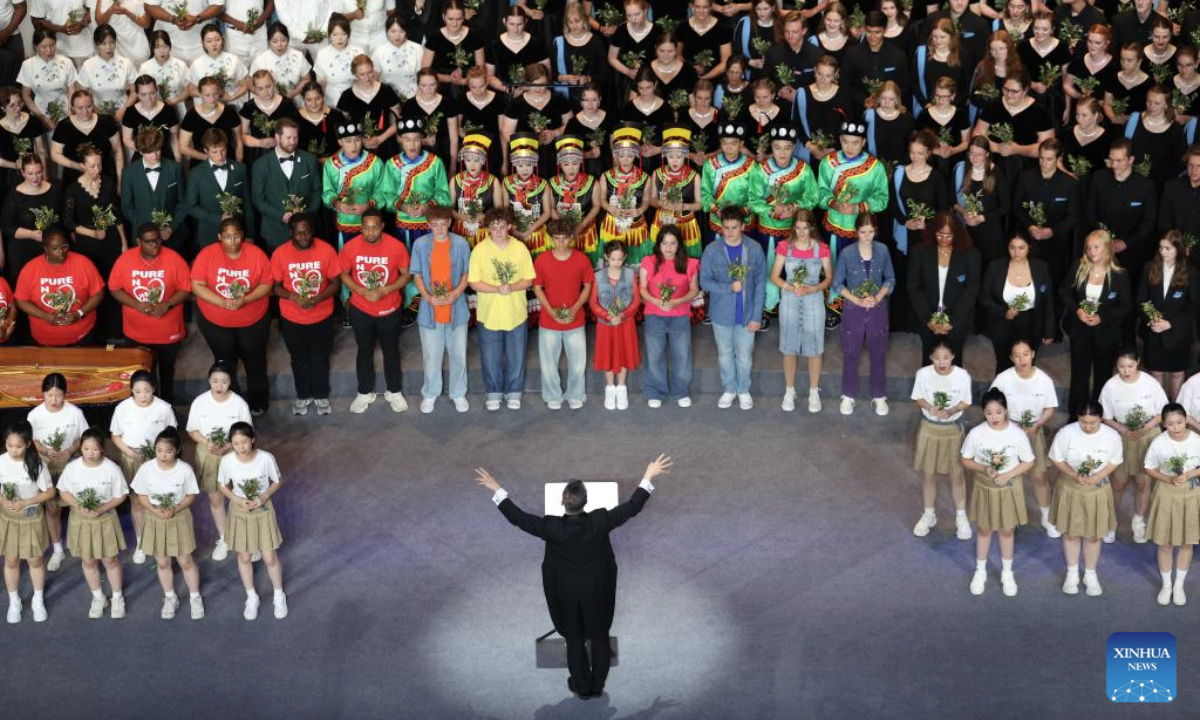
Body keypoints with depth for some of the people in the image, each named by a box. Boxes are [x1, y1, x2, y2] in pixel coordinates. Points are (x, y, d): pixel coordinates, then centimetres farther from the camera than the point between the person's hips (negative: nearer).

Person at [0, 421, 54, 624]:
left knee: (35, 560, 13)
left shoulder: (36, 464, -17)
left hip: (32, 519, -1)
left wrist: (25, 502, -20)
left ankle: (38, 600, 33)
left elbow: (50, 493, -10)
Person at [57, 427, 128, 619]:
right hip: (81, 520, 2)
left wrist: (101, 509, -23)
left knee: (110, 560, 12)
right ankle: (98, 598, 36)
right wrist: (79, 507, -19)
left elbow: (120, 496, -10)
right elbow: (64, 492, -3)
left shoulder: (111, 468, -19)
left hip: (105, 519, -2)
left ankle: (117, 598, 33)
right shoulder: (72, 468, -15)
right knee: (88, 561, 16)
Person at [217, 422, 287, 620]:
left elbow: (277, 481, -6)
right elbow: (222, 486, -3)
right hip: (240, 512, 1)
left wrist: (265, 496, -22)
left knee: (270, 557, 9)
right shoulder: (227, 461, -20)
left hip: (263, 510, -1)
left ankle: (279, 596, 33)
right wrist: (237, 500, -19)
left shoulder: (266, 458, -23)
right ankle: (251, 598, 37)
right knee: (244, 557, 16)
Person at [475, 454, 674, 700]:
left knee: (575, 639, 21)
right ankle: (597, 686, 37)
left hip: (567, 594, 0)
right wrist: (649, 478, -7)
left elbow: (517, 517, -17)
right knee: (599, 637, 22)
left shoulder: (552, 528, -28)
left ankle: (582, 686, 36)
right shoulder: (600, 521, -27)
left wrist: (497, 490, -8)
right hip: (597, 592, 0)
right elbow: (632, 507, -16)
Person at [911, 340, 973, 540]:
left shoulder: (962, 376, -19)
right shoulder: (923, 374, -16)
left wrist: (951, 411, -26)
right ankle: (929, 515, 34)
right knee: (928, 473, 14)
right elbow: (919, 399, -3)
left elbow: (965, 402, -7)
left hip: (953, 429, -1)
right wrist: (930, 407, -24)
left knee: (956, 474, 10)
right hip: (929, 428, 1)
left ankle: (961, 517, 28)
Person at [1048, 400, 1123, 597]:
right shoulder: (1066, 433, -20)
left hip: (1097, 490, 0)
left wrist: (1098, 476, -20)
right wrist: (1074, 475, -22)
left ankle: (1090, 574, 34)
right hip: (1070, 488, 0)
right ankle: (1072, 573, 34)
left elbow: (1115, 462, -4)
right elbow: (1056, 459, -9)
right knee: (1070, 532, 15)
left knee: (1093, 534, 14)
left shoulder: (1112, 436, -17)